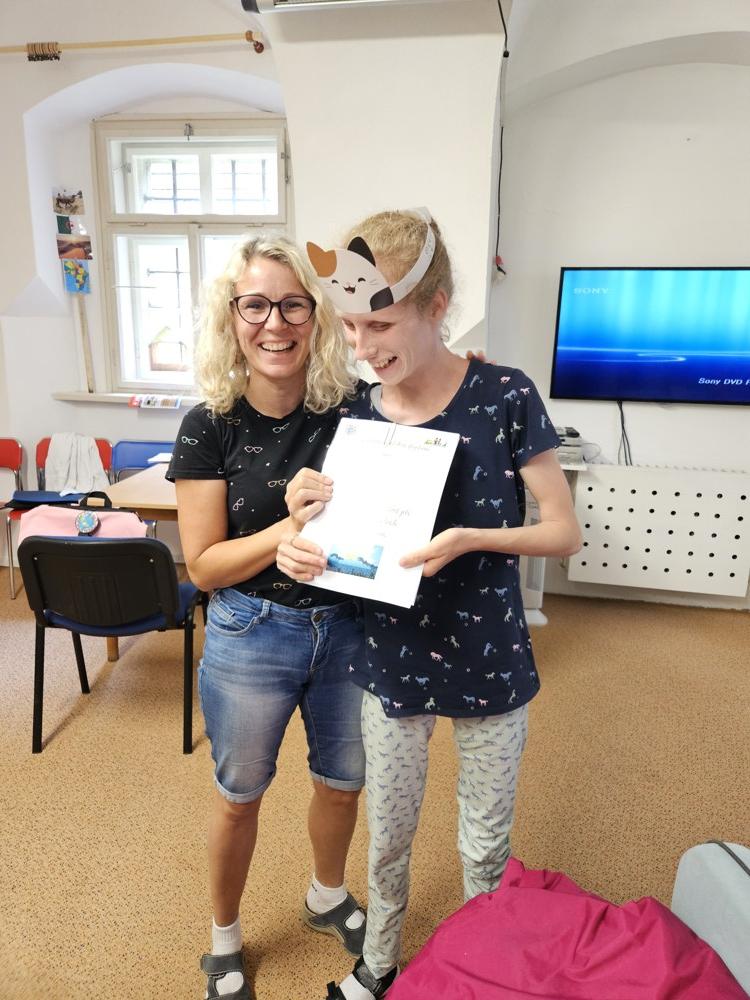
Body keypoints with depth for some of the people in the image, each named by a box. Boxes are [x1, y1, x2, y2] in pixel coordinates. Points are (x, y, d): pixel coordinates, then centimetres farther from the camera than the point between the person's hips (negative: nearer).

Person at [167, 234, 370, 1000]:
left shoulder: (351, 410, -8)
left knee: (342, 782, 23)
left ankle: (327, 898, 56)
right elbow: (203, 564, -12)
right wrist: (294, 526, -26)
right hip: (251, 638, -2)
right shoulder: (211, 426, -13)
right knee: (240, 795, 19)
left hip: (346, 627, 3)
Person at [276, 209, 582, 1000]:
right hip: (391, 662, 3)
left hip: (487, 666, -2)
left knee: (485, 844, 20)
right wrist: (304, 545, -19)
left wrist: (471, 538, -29)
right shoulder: (359, 412, -5)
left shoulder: (505, 398, -16)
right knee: (388, 835, 22)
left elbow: (564, 531, -11)